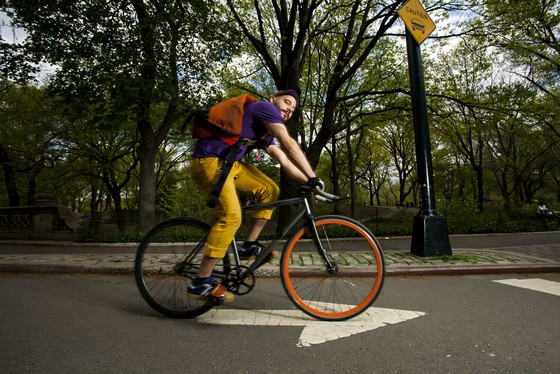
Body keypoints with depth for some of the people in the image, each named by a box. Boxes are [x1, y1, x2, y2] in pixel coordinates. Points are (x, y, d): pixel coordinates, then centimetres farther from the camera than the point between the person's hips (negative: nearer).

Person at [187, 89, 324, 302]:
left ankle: (249, 245, 7)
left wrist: (306, 182, 5)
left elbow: (284, 161, 16)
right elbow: (289, 144, -14)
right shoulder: (264, 107, -4)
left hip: (229, 163, 10)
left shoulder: (267, 133, 22)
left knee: (269, 190, 3)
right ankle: (201, 283, -12)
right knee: (231, 217, -21)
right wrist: (312, 177, -14)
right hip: (209, 160, -10)